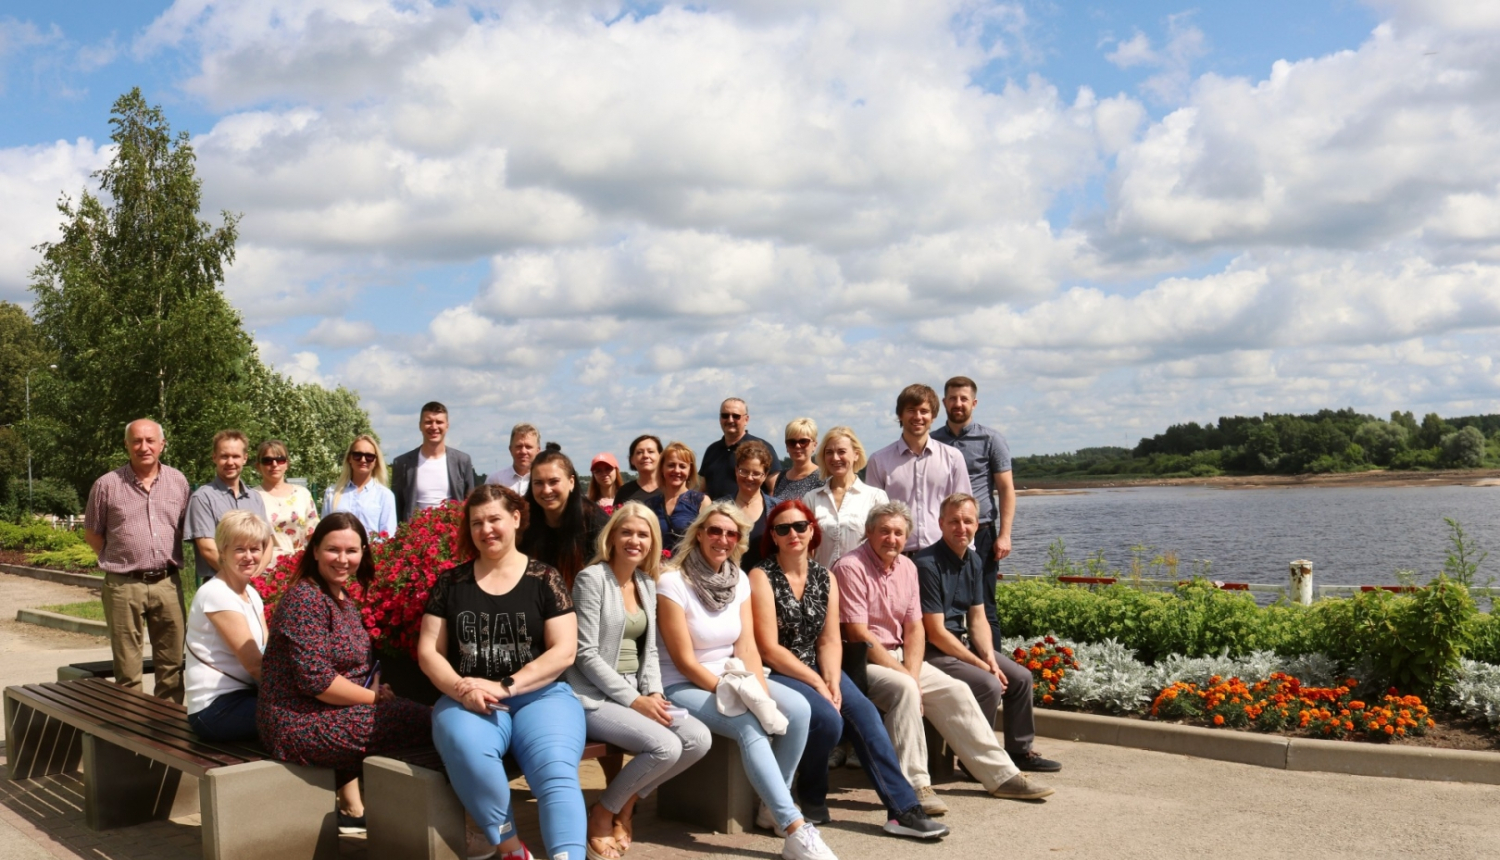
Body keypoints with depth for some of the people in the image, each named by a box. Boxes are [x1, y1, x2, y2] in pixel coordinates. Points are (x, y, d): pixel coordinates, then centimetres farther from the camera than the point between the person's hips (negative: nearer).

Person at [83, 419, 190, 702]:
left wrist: (170, 560, 7)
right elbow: (92, 533, 7)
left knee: (172, 663, 9)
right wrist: (122, 559, 4)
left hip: (168, 583, 3)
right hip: (124, 585, -2)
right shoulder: (107, 485, -1)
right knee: (128, 669, 4)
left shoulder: (178, 482, 6)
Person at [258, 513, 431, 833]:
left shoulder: (343, 598, 12)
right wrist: (375, 697, -13)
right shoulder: (305, 598, -17)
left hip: (328, 712, 10)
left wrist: (376, 689, -4)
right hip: (301, 725, -10)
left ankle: (353, 809, 21)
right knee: (422, 720, -12)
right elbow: (316, 680, -24)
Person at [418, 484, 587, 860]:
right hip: (467, 701, 1)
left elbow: (564, 651, -2)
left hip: (540, 695, -1)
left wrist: (504, 686, -13)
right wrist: (461, 689, -12)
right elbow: (428, 651, 8)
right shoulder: (452, 581, 11)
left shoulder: (544, 578, 5)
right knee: (466, 751, -34)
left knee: (556, 772, -31)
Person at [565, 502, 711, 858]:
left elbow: (650, 650, 13)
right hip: (595, 696, -7)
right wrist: (633, 700, -17)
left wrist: (654, 694, -6)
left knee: (699, 739, -13)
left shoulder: (647, 584, 13)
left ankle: (627, 803, 8)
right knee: (665, 747, -26)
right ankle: (602, 813, -1)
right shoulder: (592, 578, -10)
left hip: (635, 692, 7)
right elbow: (586, 654, -15)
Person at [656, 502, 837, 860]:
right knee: (749, 725, -31)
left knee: (797, 709, -17)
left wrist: (760, 694, -16)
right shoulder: (672, 582, -15)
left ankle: (773, 806, -2)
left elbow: (747, 647, 0)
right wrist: (733, 696, -21)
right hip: (682, 687, -6)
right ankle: (795, 829, -28)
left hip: (731, 679, 7)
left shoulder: (739, 580, 4)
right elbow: (684, 662, -16)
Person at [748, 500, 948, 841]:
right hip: (776, 673, -5)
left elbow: (830, 640, 6)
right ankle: (812, 799, -1)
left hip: (816, 669, 6)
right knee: (828, 718, -28)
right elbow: (769, 649, -14)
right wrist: (817, 683, -16)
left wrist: (832, 680, -13)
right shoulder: (762, 577, -8)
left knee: (864, 713, -18)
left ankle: (903, 809, -16)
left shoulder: (824, 578, 10)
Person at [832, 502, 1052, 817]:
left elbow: (914, 629, 7)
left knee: (955, 691, -2)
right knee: (903, 688, -33)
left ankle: (1001, 775, 7)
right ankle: (913, 786, -28)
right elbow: (858, 634, -19)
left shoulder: (907, 567, 9)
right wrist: (905, 675, -19)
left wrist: (912, 672, -10)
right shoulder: (850, 567, -15)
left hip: (898, 658, 8)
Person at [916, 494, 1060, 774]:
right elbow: (935, 633, -21)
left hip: (965, 644, 9)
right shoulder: (927, 565, -21)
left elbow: (978, 619, 9)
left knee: (1020, 677, 7)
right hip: (932, 653, -9)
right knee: (989, 685, -23)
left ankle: (1020, 751, 24)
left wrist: (991, 660, -8)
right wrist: (981, 665, -18)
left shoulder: (973, 561, 7)